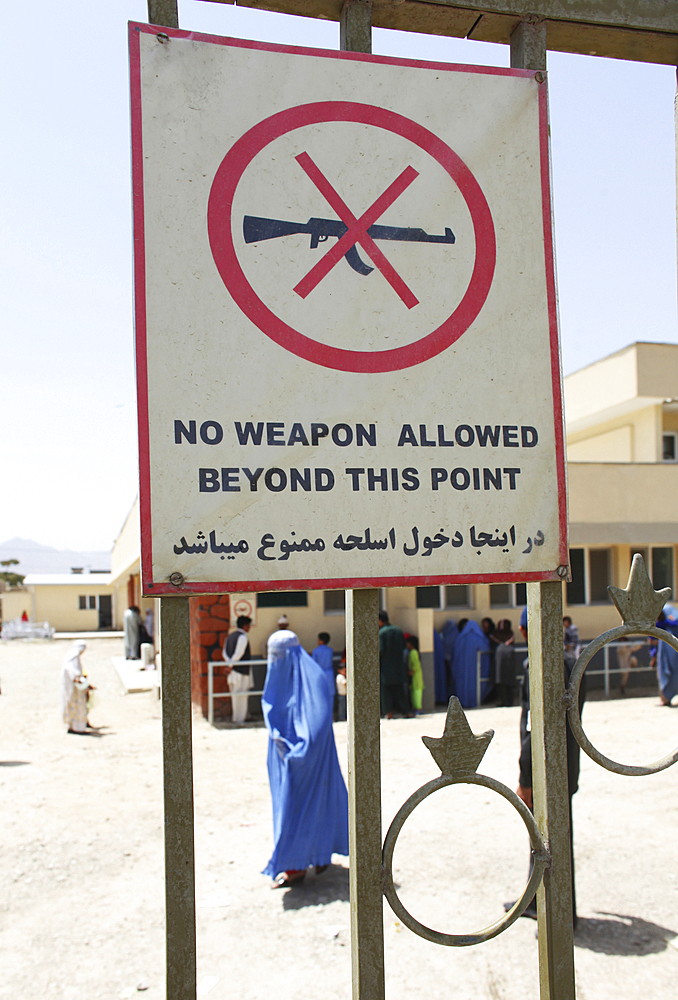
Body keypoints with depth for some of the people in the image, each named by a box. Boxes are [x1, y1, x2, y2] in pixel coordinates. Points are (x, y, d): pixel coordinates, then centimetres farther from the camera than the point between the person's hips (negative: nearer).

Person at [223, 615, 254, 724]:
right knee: (241, 696, -1)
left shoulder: (230, 636, 14)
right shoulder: (242, 637, -14)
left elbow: (225, 653, 9)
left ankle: (235, 717, 25)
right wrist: (230, 666, -13)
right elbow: (238, 654, -20)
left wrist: (229, 664, -2)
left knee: (235, 695, 16)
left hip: (232, 671, 9)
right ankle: (239, 719, 4)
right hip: (241, 671, -9)